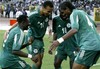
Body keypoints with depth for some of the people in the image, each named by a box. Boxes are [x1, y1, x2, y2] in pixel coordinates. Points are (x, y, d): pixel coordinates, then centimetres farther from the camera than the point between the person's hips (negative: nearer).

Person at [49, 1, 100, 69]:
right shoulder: (83, 12, 21)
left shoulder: (74, 13, -3)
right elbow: (94, 24, 34)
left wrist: (59, 40, -28)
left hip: (89, 46, -9)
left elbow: (75, 30, -20)